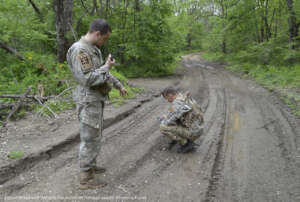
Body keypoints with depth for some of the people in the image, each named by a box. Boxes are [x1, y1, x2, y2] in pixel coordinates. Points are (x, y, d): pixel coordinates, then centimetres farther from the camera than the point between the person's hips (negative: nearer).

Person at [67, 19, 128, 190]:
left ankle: (90, 165, 35)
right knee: (90, 139, -2)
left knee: (95, 135, 20)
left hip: (96, 99, 10)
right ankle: (86, 178, 11)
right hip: (89, 101, -10)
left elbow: (104, 73, 23)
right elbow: (87, 79, -28)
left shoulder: (93, 49, 12)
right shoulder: (80, 50, -21)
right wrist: (106, 67, -16)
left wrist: (119, 85, 25)